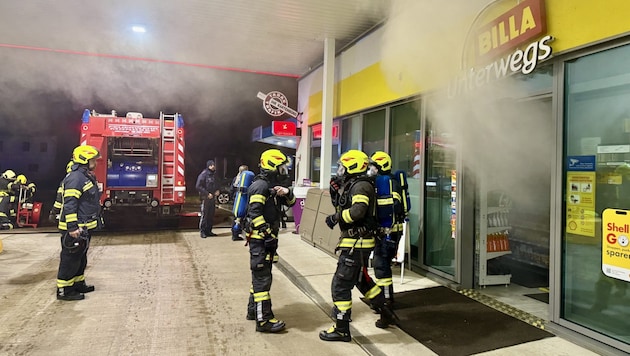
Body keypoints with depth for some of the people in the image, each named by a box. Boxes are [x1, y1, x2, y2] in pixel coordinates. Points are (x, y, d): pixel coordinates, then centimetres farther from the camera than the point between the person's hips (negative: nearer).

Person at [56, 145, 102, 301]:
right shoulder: (75, 178, -18)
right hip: (75, 228, -11)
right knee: (70, 258, -2)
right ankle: (64, 290, 7)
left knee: (80, 257, 19)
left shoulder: (87, 177, 14)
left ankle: (78, 283, 31)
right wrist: (72, 227, -26)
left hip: (84, 227, 11)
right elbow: (69, 204, -24)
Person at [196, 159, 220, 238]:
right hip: (205, 198, -7)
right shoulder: (203, 174, -10)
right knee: (204, 215, -5)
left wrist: (217, 190, 6)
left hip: (212, 198, 7)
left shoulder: (213, 175, 14)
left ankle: (208, 231, 18)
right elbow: (198, 186, -15)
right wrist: (207, 194, -18)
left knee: (211, 215, 10)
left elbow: (216, 185, 28)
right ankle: (202, 231, 2)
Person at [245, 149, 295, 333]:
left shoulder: (273, 186, 15)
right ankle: (264, 319, -2)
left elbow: (291, 203, 15)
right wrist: (268, 234, -23)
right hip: (259, 238, -10)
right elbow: (255, 213, -22)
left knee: (261, 275, 18)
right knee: (262, 277, -7)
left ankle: (253, 310, 31)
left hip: (267, 237, 10)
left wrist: (287, 192, -6)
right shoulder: (260, 185, -14)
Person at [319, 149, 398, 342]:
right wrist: (336, 193, 6)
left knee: (340, 285, -4)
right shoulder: (351, 185, 15)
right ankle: (386, 313, 38)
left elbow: (357, 210, -32)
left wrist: (335, 218, -20)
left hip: (356, 243, -11)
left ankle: (341, 330, 8)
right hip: (357, 242, 11)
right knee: (362, 280, 24)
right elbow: (343, 208, 19)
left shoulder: (361, 185, -15)